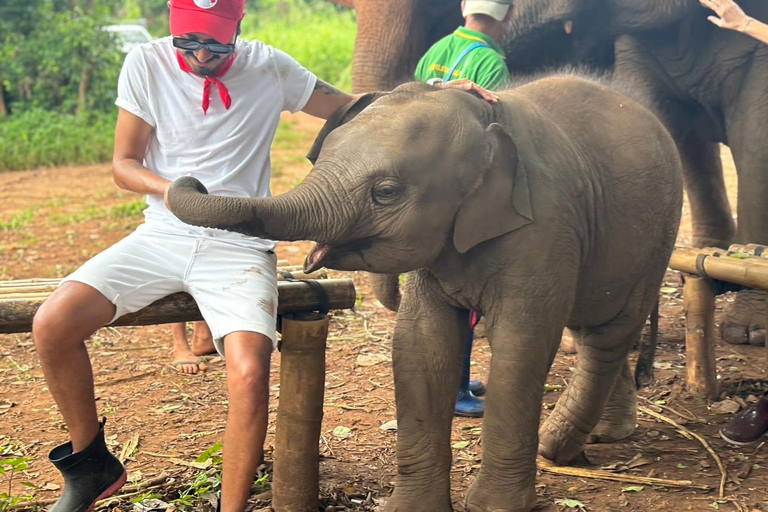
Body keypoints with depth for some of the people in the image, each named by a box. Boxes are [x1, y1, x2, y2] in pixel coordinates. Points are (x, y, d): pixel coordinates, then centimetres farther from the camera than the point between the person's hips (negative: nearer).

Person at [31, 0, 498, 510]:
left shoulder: (268, 68, 0)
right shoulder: (147, 63, 1)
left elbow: (351, 106, 7)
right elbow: (124, 164, 4)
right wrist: (168, 188, -17)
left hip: (239, 244, -2)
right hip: (162, 234, 2)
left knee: (251, 373, -28)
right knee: (53, 325, -17)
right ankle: (92, 464, 7)